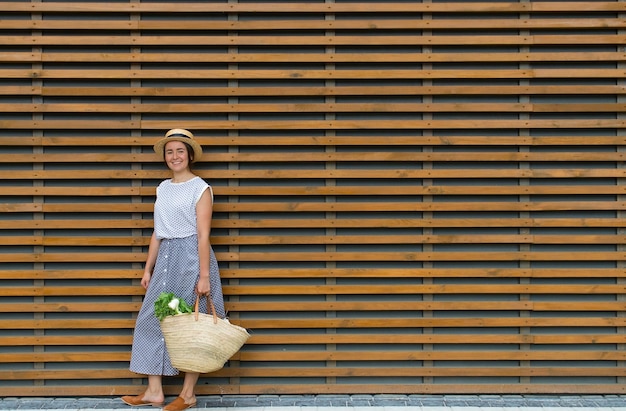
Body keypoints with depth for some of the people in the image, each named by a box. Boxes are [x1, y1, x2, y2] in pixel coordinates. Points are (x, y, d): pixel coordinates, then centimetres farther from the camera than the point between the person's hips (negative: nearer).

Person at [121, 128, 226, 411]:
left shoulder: (200, 188, -6)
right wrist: (148, 269, 14)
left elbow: (203, 235, -12)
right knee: (151, 320, 5)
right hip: (166, 259, 7)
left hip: (191, 257, -7)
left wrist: (204, 276, -16)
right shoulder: (163, 188, 13)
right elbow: (157, 233, 16)